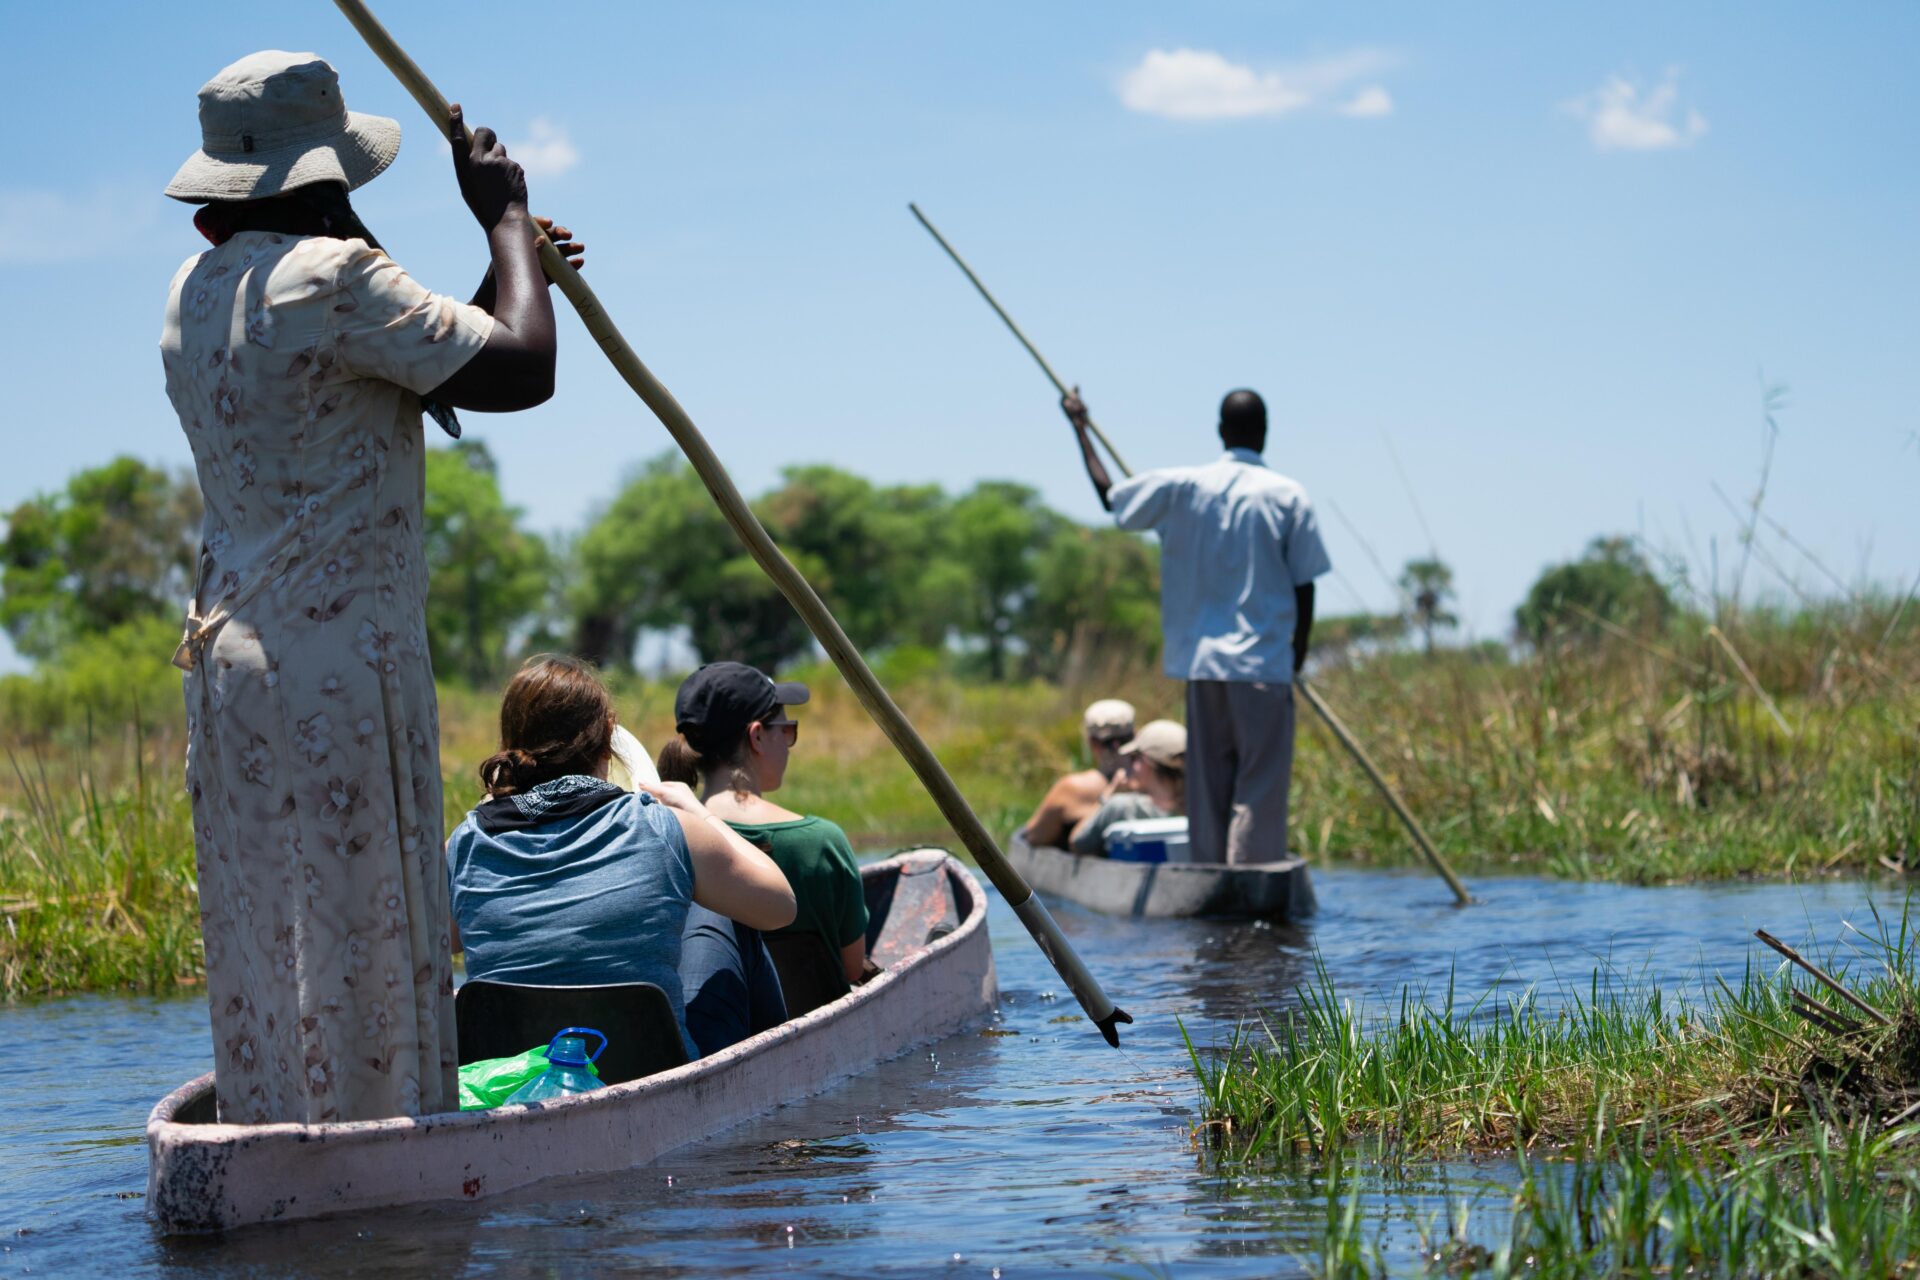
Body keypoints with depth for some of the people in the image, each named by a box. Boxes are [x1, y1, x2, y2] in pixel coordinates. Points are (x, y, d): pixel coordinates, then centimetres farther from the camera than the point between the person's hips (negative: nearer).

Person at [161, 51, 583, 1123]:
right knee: (358, 927, -3)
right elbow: (523, 372, -14)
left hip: (227, 651, 9)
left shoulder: (196, 293, 13)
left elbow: (410, 377, 20)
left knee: (262, 934, 11)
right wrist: (507, 218, 0)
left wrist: (507, 274, 23)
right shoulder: (330, 274, -15)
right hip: (340, 663, -9)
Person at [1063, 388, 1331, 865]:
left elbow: (1109, 495, 16)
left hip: (1201, 658, 3)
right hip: (1265, 663, -3)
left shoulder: (1182, 486, 1)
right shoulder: (1288, 497, -5)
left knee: (1207, 783, 10)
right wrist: (1298, 652, 12)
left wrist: (1080, 427, 28)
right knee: (1260, 786, -2)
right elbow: (1304, 586, -2)